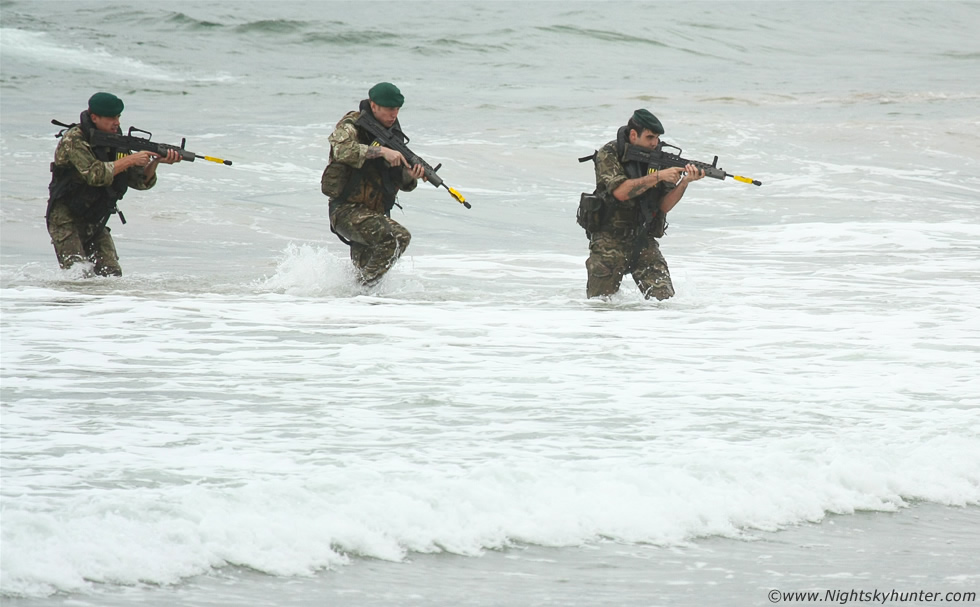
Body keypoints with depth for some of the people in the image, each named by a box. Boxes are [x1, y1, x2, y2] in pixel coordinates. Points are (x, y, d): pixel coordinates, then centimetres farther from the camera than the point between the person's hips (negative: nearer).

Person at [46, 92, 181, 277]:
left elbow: (140, 181, 3)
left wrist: (156, 161, -15)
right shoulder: (74, 140, -16)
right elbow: (95, 174, -30)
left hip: (95, 223, 7)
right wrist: (130, 160, -26)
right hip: (66, 219, -7)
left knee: (112, 274, -5)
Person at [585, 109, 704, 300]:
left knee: (664, 298, -11)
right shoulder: (609, 155, -8)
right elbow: (620, 191, -24)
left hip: (644, 241, 3)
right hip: (610, 240, -3)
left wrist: (685, 181, -16)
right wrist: (657, 176, -26)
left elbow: (664, 205, -1)